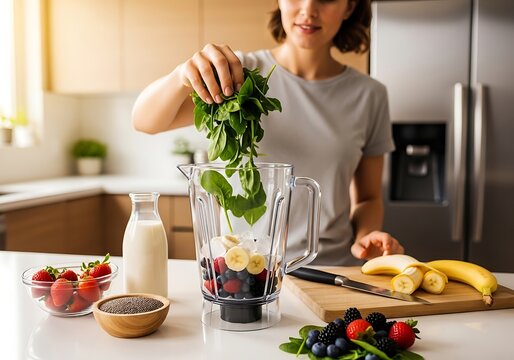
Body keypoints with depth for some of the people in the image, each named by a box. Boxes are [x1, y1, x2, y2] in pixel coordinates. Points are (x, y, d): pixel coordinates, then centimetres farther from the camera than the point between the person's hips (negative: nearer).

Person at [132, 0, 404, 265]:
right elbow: (145, 122, -10)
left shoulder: (369, 95, 4)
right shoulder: (239, 73, 0)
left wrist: (365, 237, -10)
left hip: (332, 267, 2)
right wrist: (183, 75, -30)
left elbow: (368, 198, 12)